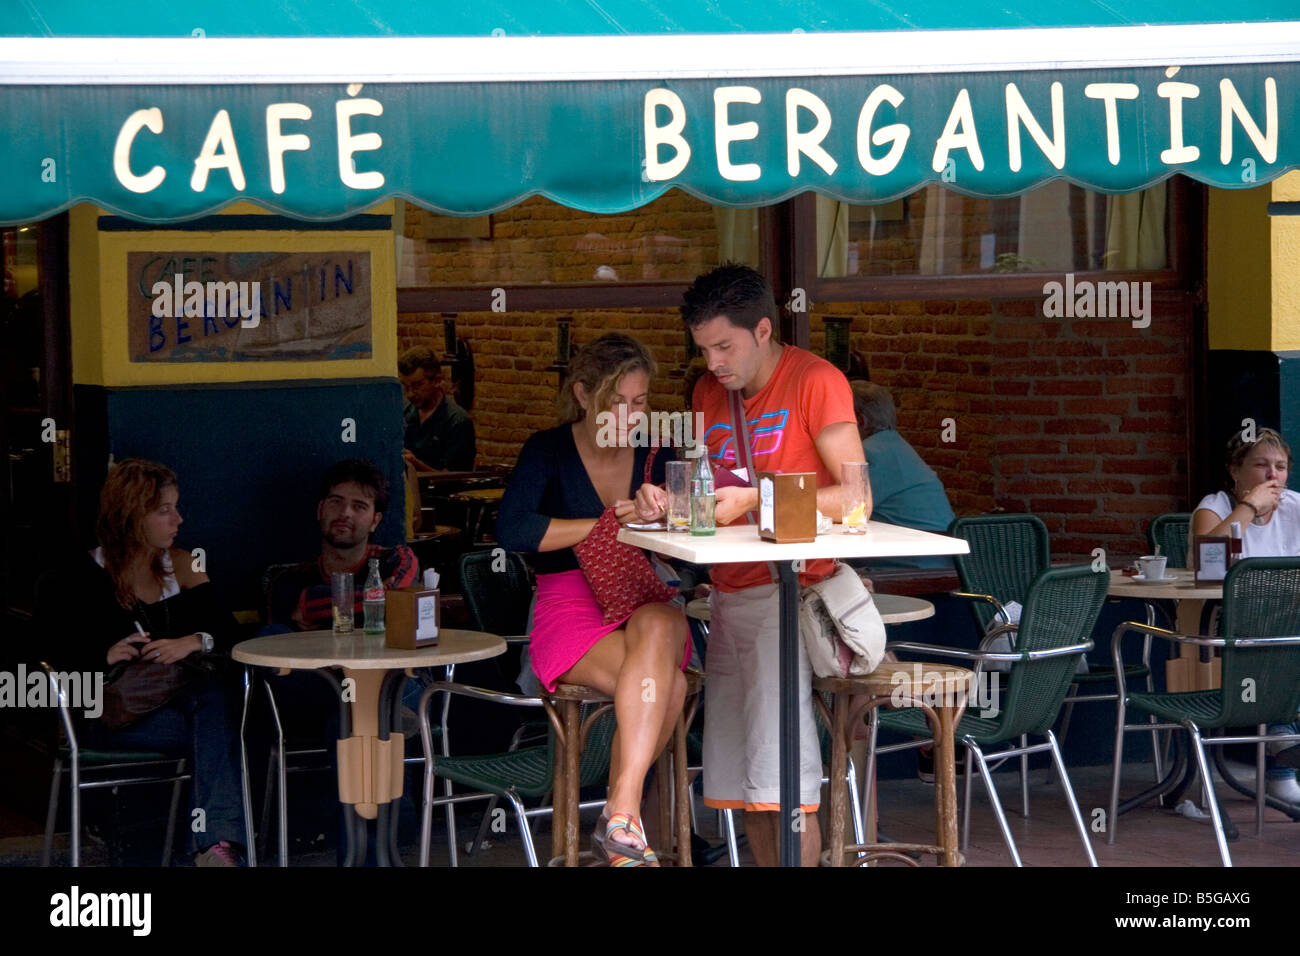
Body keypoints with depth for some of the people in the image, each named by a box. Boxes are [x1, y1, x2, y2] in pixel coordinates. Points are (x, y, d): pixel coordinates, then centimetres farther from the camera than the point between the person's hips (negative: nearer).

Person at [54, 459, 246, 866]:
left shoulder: (180, 565, 14)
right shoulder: (89, 576, 0)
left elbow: (226, 630, 4)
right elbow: (67, 657, -5)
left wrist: (193, 642, -18)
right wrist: (106, 656, -26)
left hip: (173, 693, 4)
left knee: (213, 693, -34)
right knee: (219, 731, -31)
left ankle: (216, 845, -44)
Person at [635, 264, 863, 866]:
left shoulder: (816, 381, -6)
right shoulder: (709, 394, 16)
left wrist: (755, 500, -19)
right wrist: (663, 501, -4)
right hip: (728, 594, 7)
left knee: (781, 784, -14)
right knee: (737, 781, 6)